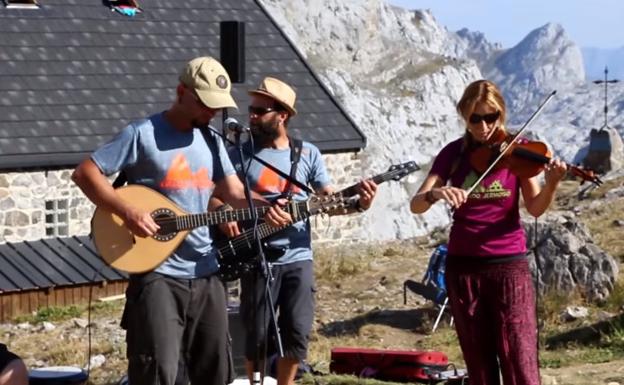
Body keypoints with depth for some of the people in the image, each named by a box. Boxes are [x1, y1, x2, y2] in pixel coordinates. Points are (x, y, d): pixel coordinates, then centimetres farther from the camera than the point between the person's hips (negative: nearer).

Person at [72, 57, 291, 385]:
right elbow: (84, 173, -11)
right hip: (157, 273, -7)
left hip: (204, 274, 7)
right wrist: (127, 212, -22)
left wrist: (265, 210, -14)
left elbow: (235, 193, 7)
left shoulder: (211, 141, 12)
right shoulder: (143, 134, -9)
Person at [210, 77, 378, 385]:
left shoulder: (308, 154, 6)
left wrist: (357, 203, -13)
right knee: (258, 334, 1)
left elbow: (328, 199, 7)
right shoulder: (240, 155, 1)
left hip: (298, 258, 2)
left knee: (297, 333, 0)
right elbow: (214, 196, 2)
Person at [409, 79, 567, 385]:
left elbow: (535, 208, -9)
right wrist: (435, 194, -28)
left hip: (509, 265, -2)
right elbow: (416, 205, -5)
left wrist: (551, 184, -30)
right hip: (463, 267, 2)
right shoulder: (454, 153, 3)